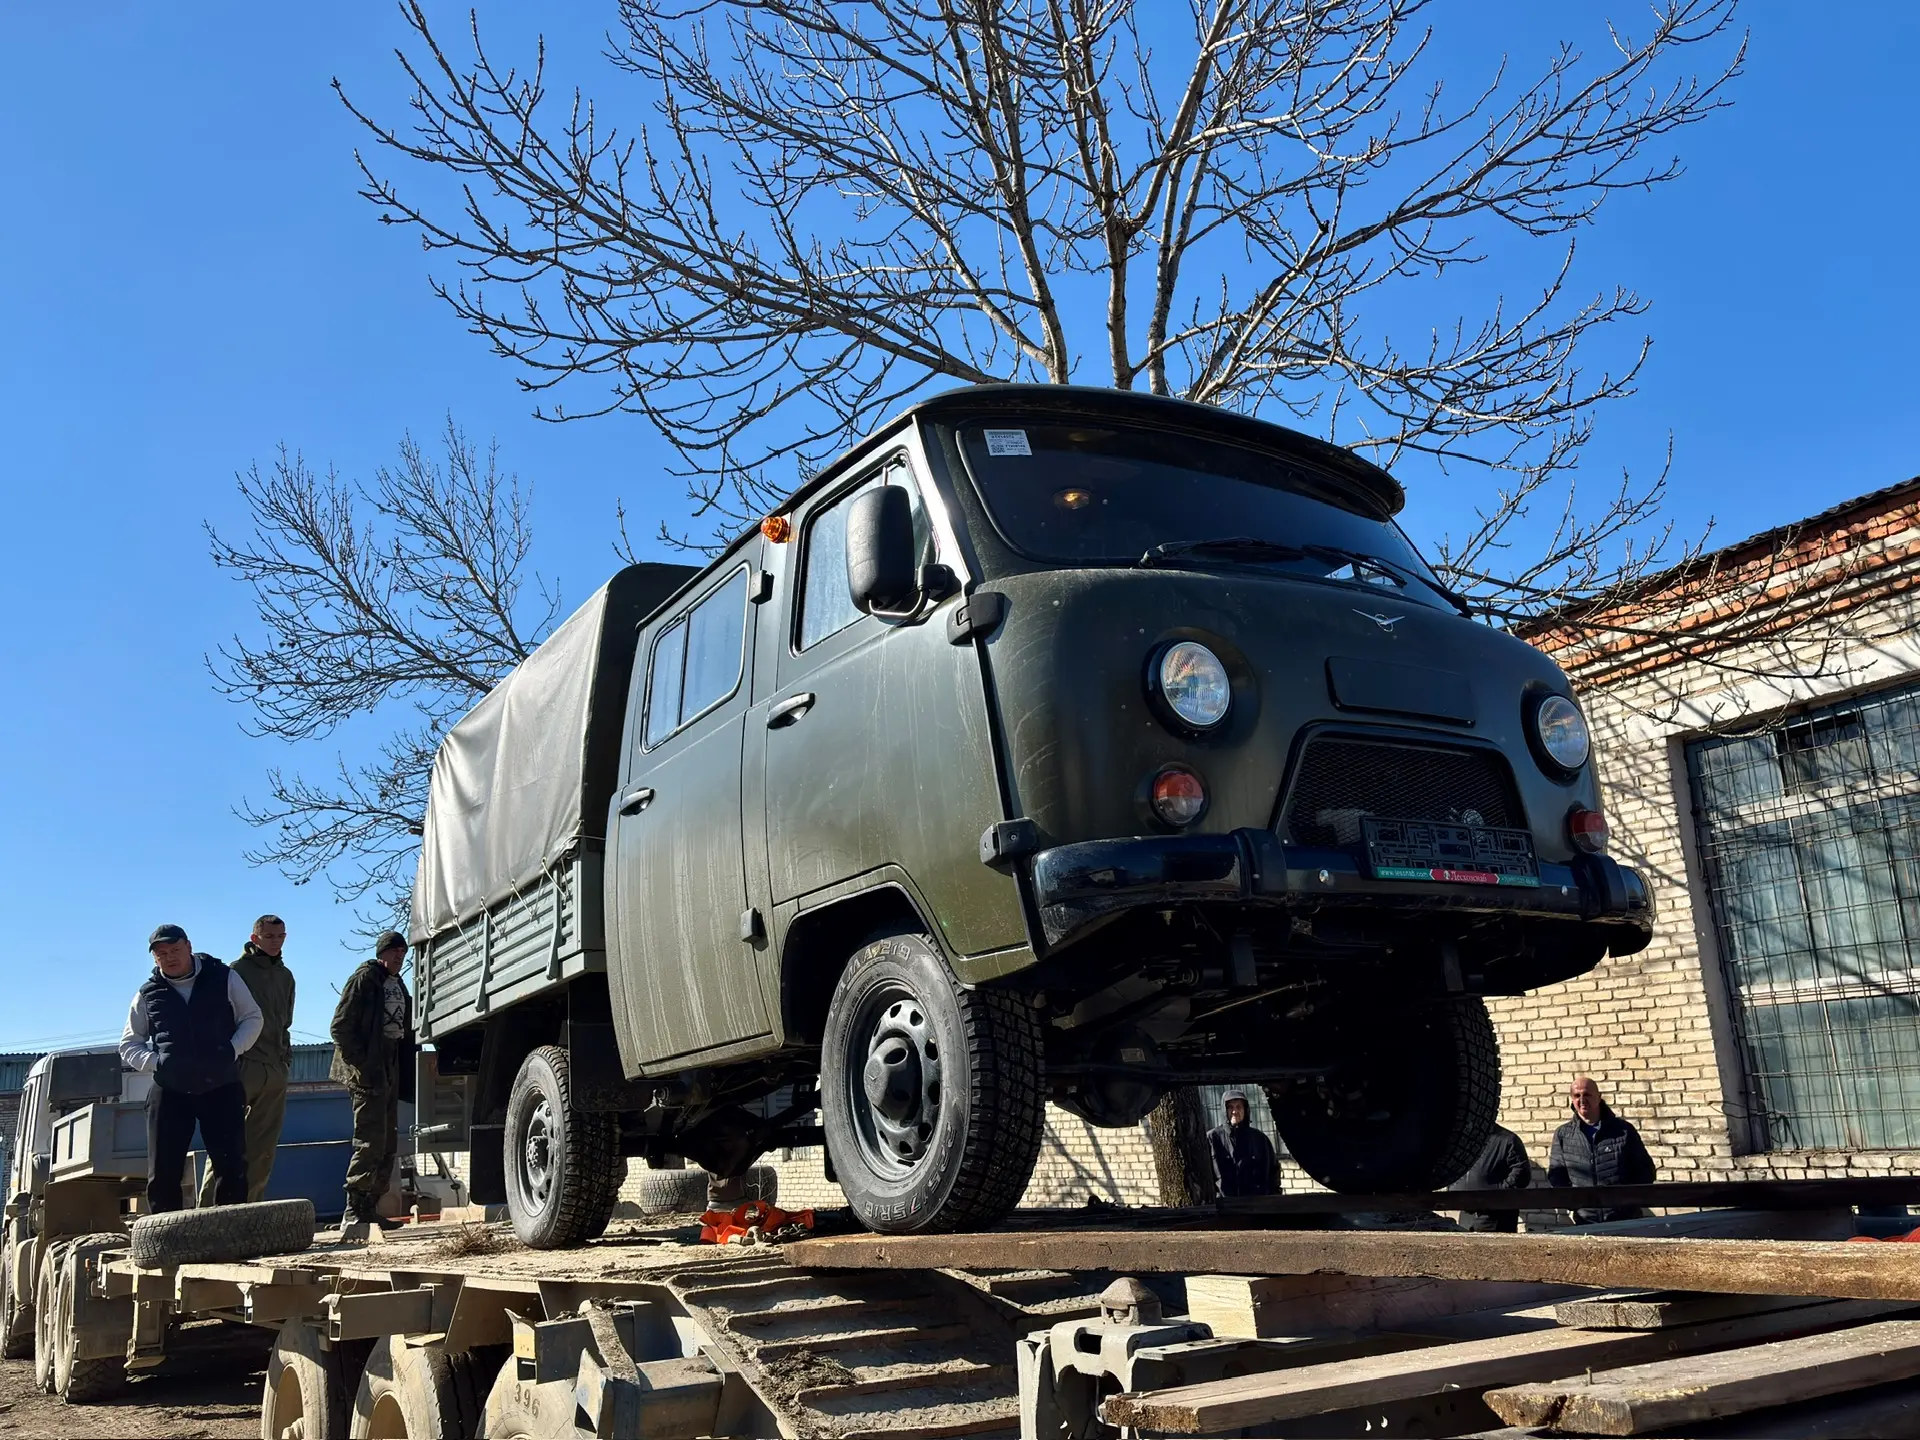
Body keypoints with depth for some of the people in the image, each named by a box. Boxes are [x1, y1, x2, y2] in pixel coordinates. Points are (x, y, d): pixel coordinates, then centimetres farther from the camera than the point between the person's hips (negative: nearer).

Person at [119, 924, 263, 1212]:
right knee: (162, 1173, 1)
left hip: (222, 1087, -1)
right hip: (170, 1091, 1)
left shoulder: (223, 978, 2)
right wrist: (157, 1061, -7)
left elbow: (252, 1018, 8)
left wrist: (233, 1050, -9)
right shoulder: (148, 995, 6)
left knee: (232, 1167, -3)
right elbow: (128, 1044, 13)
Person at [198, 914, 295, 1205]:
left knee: (263, 1148, 5)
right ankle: (208, 1206, -6)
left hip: (275, 1071, 6)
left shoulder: (285, 976, 17)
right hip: (242, 1066, -6)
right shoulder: (237, 971, -1)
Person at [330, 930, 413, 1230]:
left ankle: (368, 1208, 17)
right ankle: (354, 1212, -8)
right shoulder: (364, 979, -7)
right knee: (370, 1143, -12)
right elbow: (341, 1027, -14)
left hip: (390, 1074, 9)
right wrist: (362, 1064, -18)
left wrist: (404, 1068, 9)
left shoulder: (398, 986, 18)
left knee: (388, 1145, 11)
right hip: (367, 1074, -9)